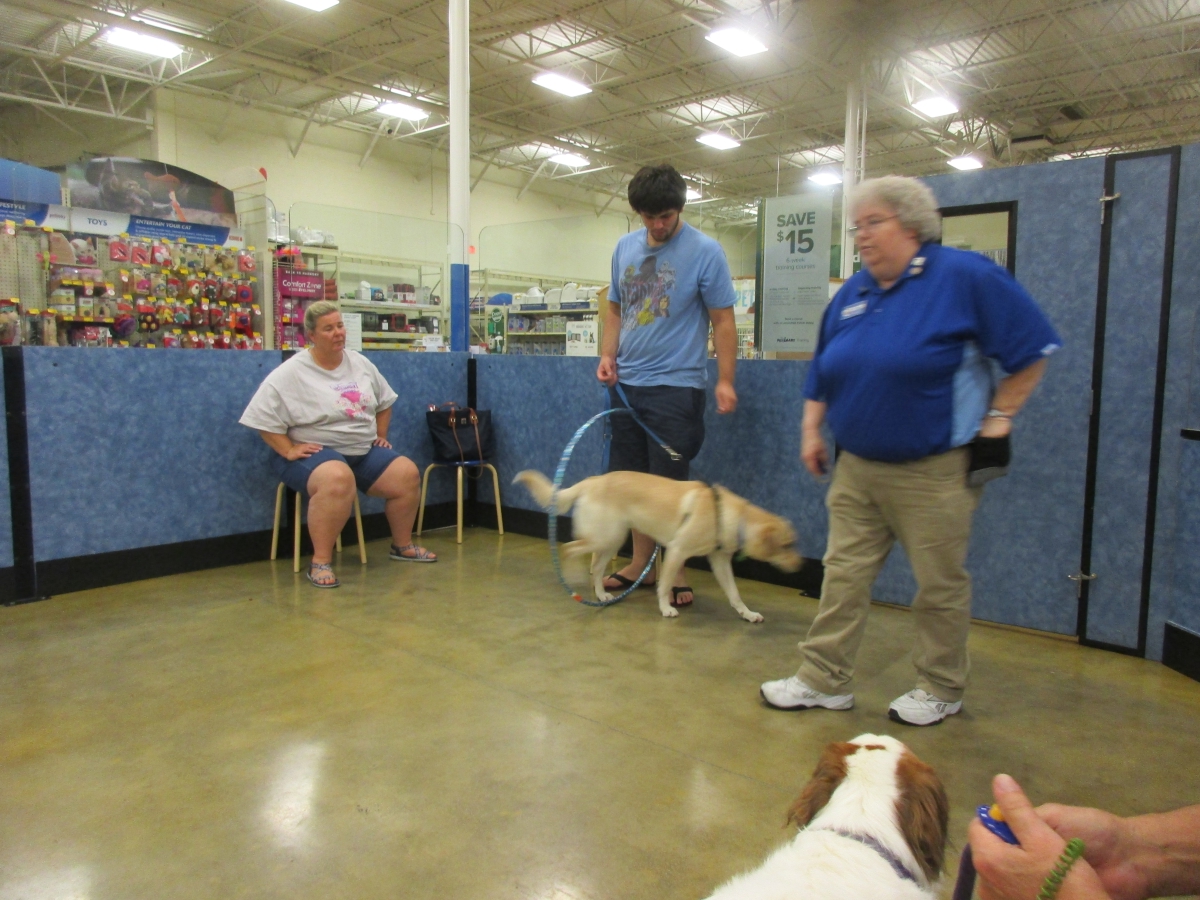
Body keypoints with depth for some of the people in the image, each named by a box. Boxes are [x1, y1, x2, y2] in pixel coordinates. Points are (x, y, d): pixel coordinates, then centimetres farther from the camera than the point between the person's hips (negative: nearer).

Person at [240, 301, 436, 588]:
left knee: (407, 474, -9)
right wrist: (289, 450, -19)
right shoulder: (290, 373, -11)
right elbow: (263, 418, -13)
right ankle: (321, 561, -29)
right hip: (315, 452, -6)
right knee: (338, 479, -40)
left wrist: (380, 435, 12)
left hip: (365, 451, 7)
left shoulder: (360, 363, 8)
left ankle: (402, 545, 12)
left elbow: (384, 401, 21)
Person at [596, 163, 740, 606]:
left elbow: (722, 320, -7)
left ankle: (675, 571, 13)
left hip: (675, 386, -5)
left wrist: (725, 380, -15)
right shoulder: (625, 247, 10)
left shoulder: (705, 251, -6)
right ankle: (640, 563, 25)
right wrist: (608, 355, 2)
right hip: (627, 383, 6)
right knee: (633, 479, 12)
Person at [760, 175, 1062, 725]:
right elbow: (822, 373, 17)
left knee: (940, 584, 8)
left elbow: (1033, 349, -7)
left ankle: (941, 690, 27)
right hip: (857, 467, 6)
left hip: (934, 470, -5)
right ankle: (823, 680, 17)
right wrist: (811, 430, 11)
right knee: (843, 574, 7)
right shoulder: (852, 294, 9)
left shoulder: (965, 277, -10)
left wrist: (998, 418, -8)